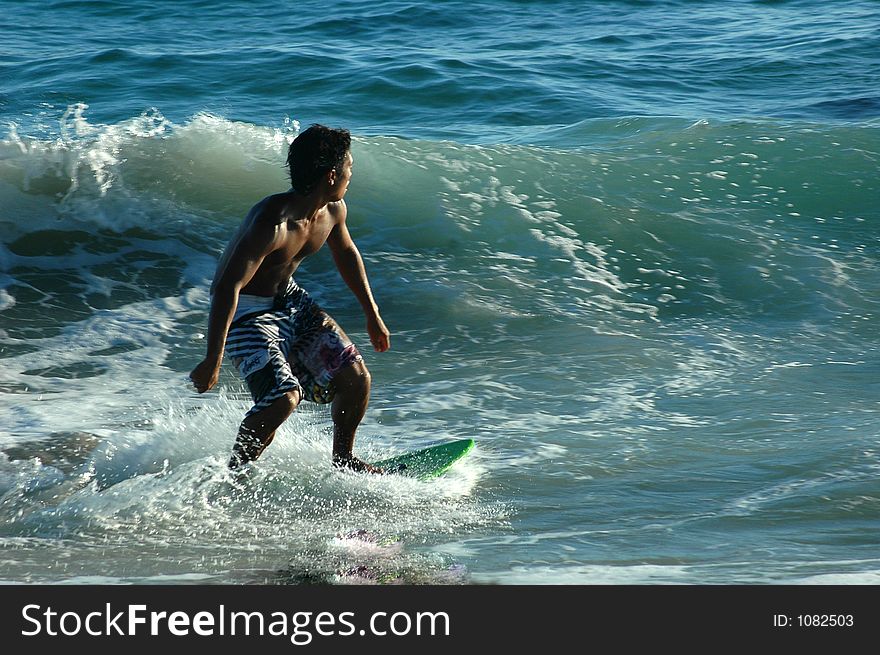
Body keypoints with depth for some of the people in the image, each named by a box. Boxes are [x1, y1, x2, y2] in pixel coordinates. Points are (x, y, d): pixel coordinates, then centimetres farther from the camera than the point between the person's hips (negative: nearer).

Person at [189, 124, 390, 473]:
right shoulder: (271, 223, -34)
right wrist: (213, 361, -35)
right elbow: (227, 288, -35)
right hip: (245, 310, -8)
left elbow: (346, 253, 15)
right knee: (284, 396, -25)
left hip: (289, 299, 8)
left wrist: (372, 314, 22)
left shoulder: (333, 210, -8)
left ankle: (343, 460, 26)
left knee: (356, 378, 3)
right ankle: (234, 472, -4)